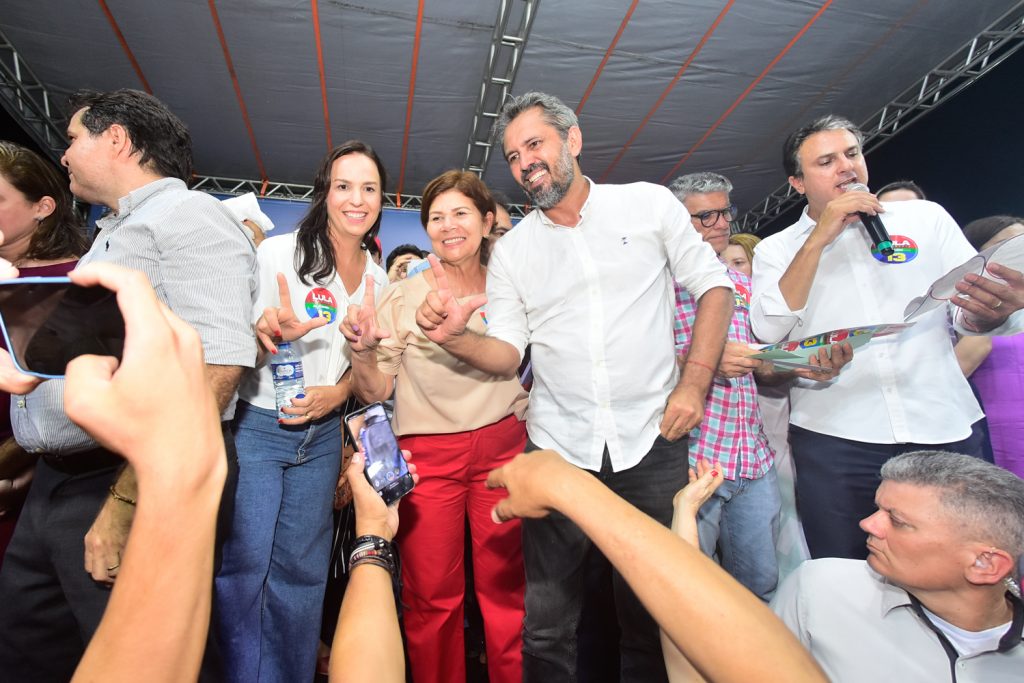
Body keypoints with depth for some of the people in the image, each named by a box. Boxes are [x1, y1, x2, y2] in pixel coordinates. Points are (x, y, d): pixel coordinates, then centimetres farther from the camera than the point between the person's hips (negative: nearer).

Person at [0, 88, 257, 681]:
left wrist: (127, 499, -24)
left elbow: (216, 365, -24)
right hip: (55, 485, 9)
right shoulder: (112, 234, 20)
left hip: (136, 487, -9)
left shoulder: (186, 214, -11)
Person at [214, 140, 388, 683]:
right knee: (242, 567, 0)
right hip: (255, 425, -3)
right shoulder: (278, 253, -8)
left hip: (322, 434, 4)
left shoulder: (377, 279, 5)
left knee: (302, 571, 12)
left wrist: (339, 392, -8)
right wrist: (271, 333, -29)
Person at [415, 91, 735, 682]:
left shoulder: (650, 203, 4)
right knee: (546, 624, 9)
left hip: (651, 442, -1)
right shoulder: (511, 250, 8)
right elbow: (506, 354, 4)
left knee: (653, 611, 14)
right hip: (558, 450, 2)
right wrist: (455, 336, -17)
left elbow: (714, 285, 5)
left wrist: (694, 384, -5)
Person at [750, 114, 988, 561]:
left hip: (945, 430, 2)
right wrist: (819, 239, -13)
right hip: (833, 441, -1)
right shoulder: (776, 249, 5)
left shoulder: (925, 217, 9)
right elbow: (768, 331, -11)